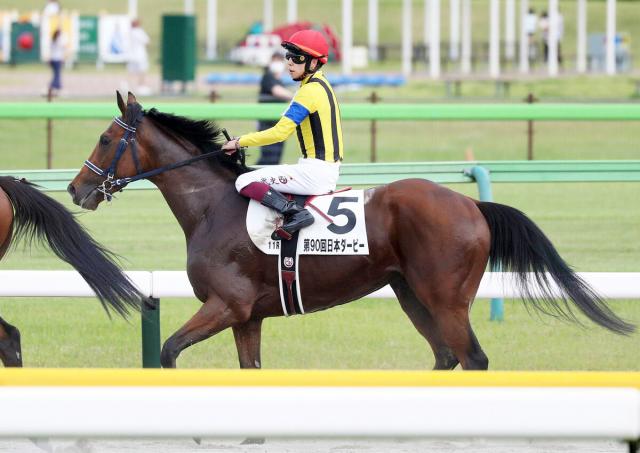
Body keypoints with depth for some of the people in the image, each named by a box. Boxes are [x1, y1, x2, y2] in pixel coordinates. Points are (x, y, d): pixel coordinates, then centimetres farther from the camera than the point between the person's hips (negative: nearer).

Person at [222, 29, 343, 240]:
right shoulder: (320, 85, 16)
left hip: (315, 171, -10)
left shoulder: (310, 91, -15)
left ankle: (296, 213, -21)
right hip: (327, 170, 10)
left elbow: (280, 132, -19)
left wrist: (239, 142, -9)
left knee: (245, 182, -12)